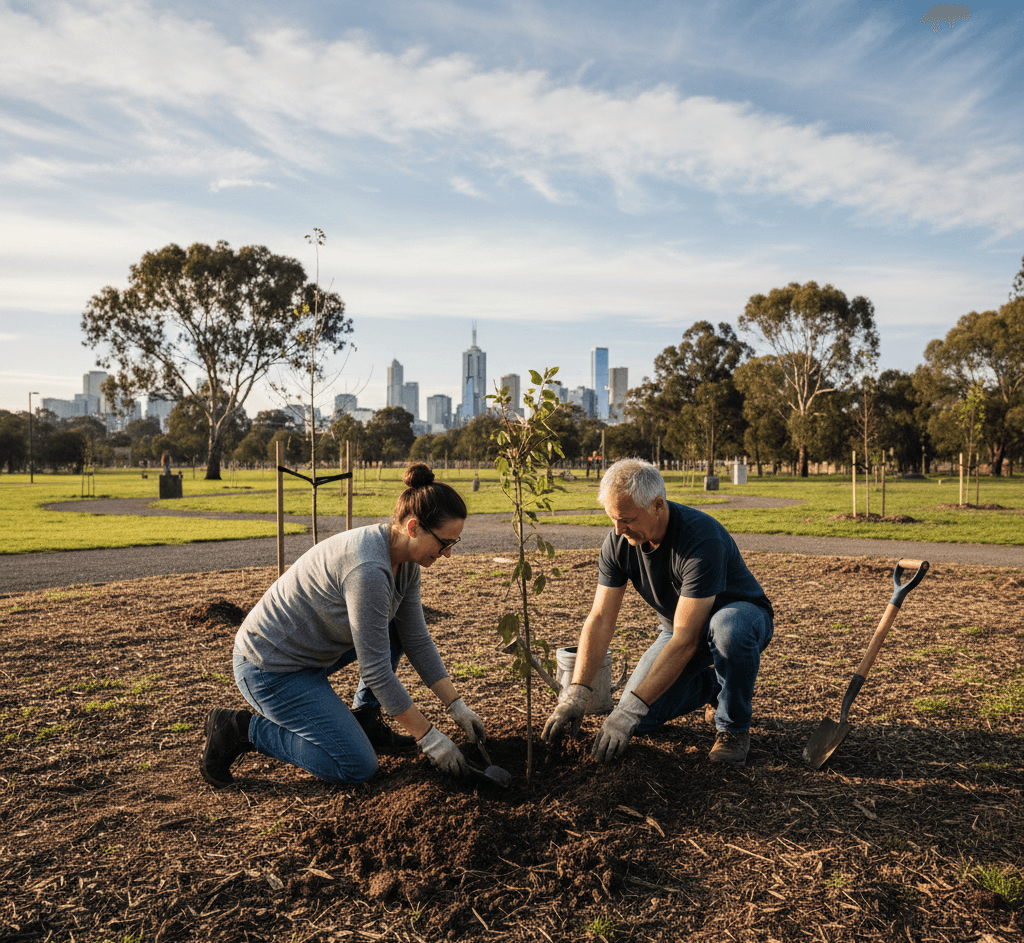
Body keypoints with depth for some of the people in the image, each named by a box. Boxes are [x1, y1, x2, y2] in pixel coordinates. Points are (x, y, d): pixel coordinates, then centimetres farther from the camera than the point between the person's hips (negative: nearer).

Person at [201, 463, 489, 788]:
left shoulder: (404, 558, -4)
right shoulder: (368, 569, -33)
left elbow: (417, 641, 4)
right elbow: (377, 673, -26)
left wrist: (457, 707, 2)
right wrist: (430, 739, -17)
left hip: (312, 649, 9)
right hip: (270, 668, -9)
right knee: (357, 767, -8)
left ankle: (364, 720, 13)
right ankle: (240, 729, 1)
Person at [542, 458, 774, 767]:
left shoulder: (702, 539, -37)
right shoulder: (618, 542, -17)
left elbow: (686, 640, -39)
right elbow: (600, 620, -15)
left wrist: (631, 709, -41)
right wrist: (576, 692, -26)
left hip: (742, 613, -5)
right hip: (681, 626, 5)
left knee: (727, 628, -43)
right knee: (641, 720, -12)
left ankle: (734, 727, -14)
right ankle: (711, 682, 17)